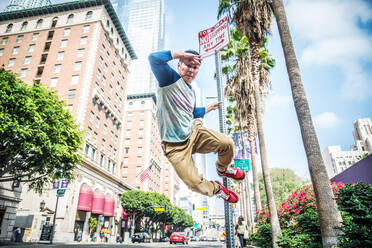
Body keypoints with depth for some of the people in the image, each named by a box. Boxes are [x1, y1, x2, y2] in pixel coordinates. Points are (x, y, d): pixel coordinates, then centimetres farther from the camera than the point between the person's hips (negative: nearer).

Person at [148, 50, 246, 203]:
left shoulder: (191, 92, 13)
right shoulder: (170, 78, -10)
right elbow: (154, 58, -29)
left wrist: (208, 108, 40)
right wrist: (182, 54, -22)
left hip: (194, 132, 6)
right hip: (175, 146, -6)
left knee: (226, 143, -15)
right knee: (195, 184, -11)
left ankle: (222, 169, 20)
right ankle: (216, 189, 26)